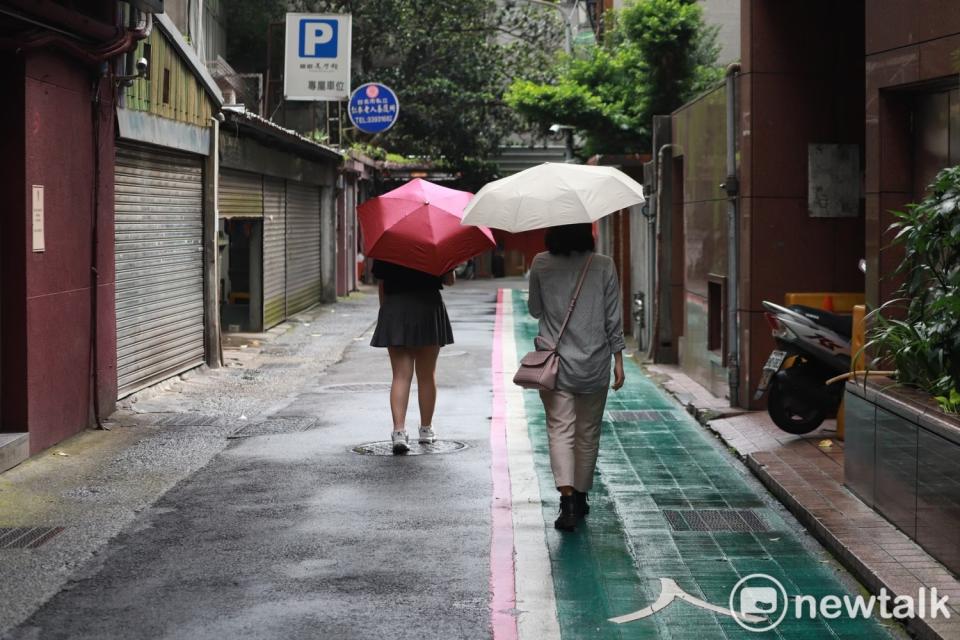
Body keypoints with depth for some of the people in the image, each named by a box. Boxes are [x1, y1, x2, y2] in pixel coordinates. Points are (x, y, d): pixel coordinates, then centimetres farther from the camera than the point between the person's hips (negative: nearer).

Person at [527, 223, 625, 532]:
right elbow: (613, 318, -2)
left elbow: (535, 310, 8)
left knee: (560, 430, -3)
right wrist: (618, 359, 5)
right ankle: (580, 497, 25)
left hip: (555, 363, -1)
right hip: (594, 365, 1)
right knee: (588, 433, 14)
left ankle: (568, 498, -20)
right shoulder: (603, 266, -5)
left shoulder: (541, 265, -4)